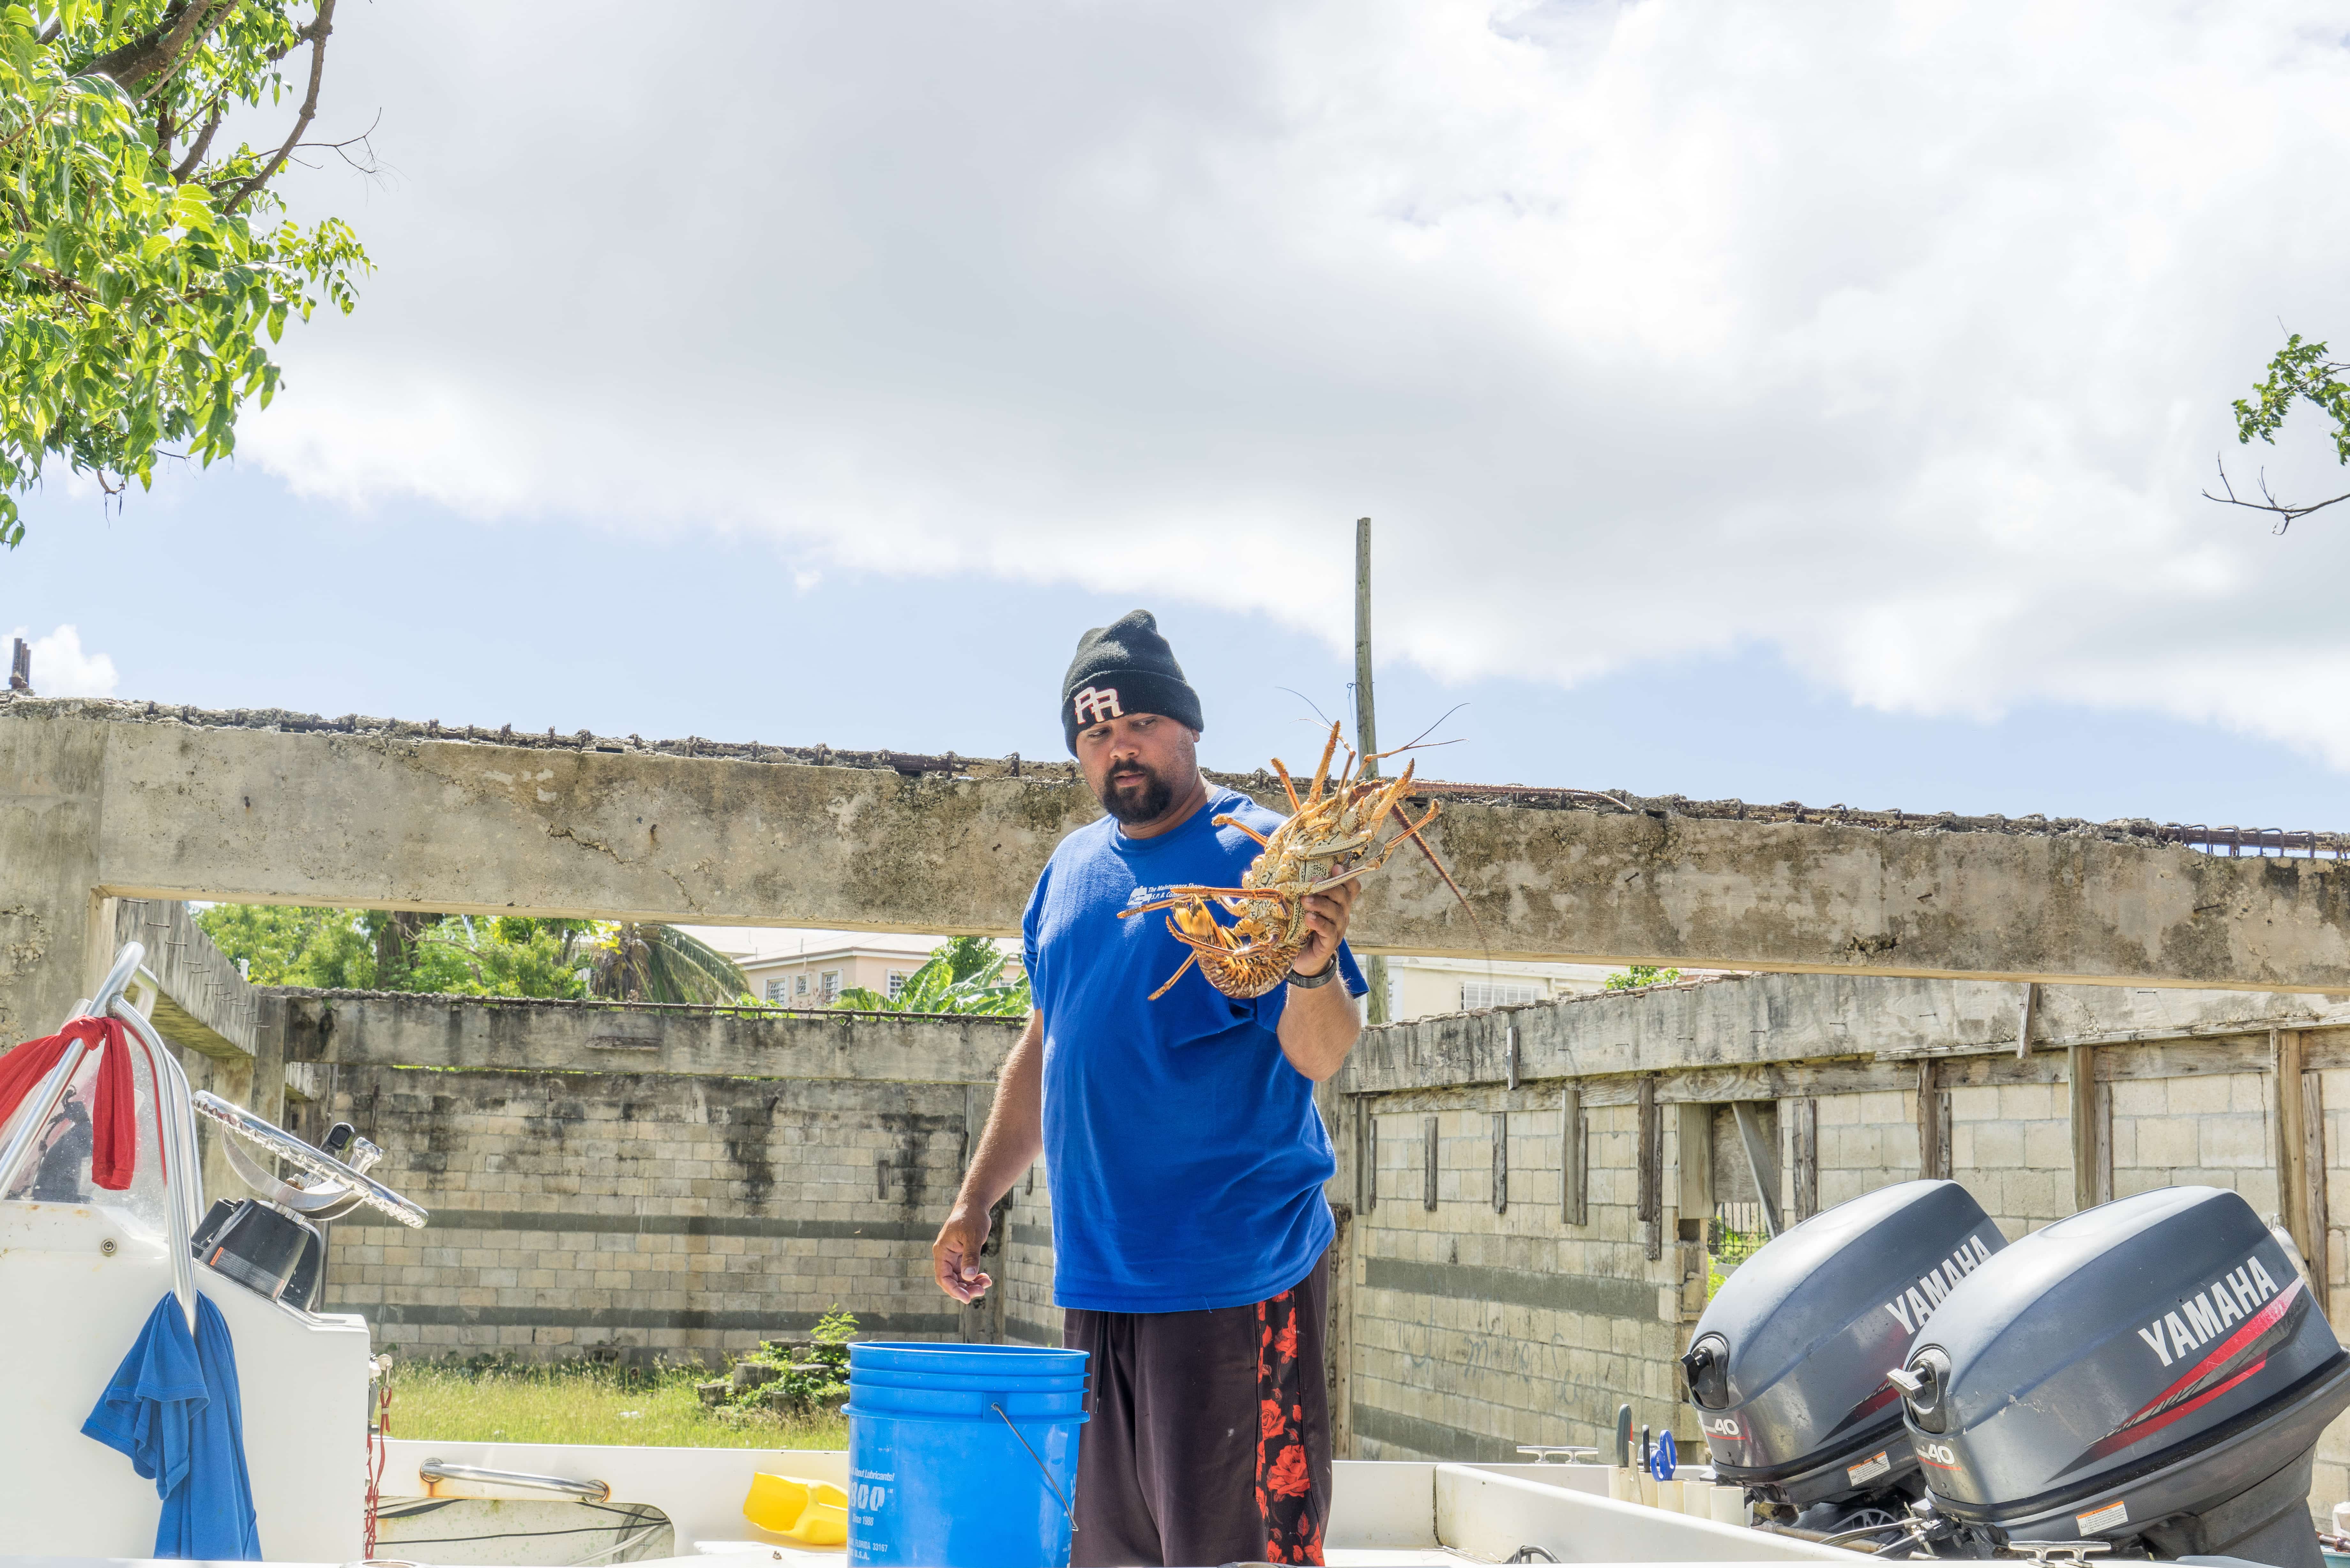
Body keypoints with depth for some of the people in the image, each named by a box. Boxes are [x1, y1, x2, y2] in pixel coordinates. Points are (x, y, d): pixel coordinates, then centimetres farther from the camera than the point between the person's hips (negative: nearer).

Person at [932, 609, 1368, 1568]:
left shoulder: (1258, 856, -8)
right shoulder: (1074, 866, 12)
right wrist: (977, 1198, 18)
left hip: (1230, 1269, -7)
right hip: (1099, 1271, 7)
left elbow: (1319, 1058, -16)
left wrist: (1314, 970, -36)